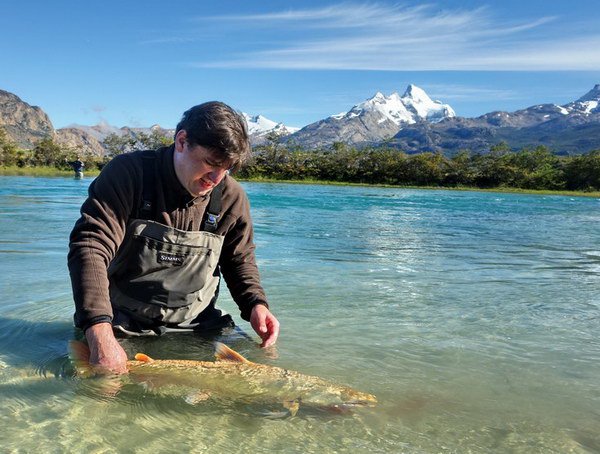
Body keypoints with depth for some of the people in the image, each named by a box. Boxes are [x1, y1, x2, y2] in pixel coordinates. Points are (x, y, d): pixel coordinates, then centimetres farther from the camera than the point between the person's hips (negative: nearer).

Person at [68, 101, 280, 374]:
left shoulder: (231, 197, -4)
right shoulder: (128, 174, -14)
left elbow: (240, 260, 10)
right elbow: (89, 247, -24)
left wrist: (255, 304, -11)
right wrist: (100, 333, -36)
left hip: (195, 328, 3)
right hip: (122, 327, -2)